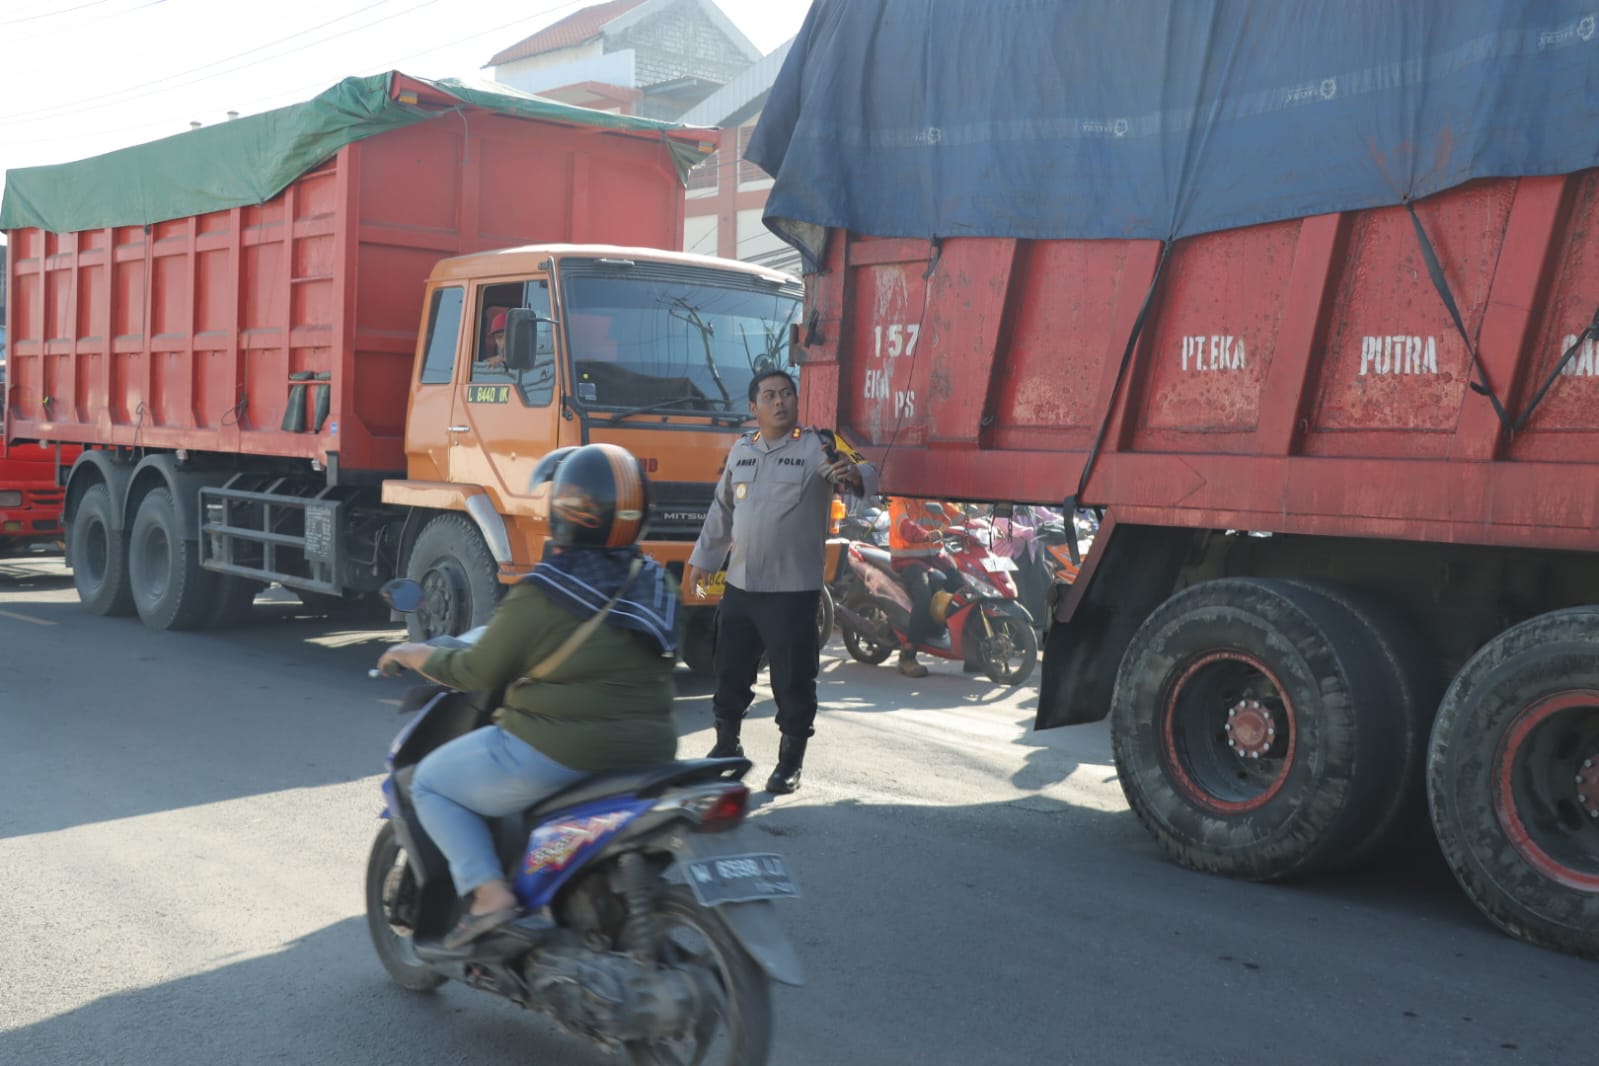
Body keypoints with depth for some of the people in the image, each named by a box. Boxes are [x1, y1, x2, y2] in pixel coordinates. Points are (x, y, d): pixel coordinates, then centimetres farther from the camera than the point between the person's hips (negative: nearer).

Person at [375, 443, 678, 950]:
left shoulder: (540, 596, -14)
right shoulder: (656, 585, 5)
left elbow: (481, 671, -4)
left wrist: (416, 656, 13)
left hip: (557, 752, -7)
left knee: (430, 783, 13)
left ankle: (488, 890, -3)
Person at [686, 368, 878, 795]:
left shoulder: (818, 446, -8)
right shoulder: (741, 449, 9)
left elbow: (866, 472, -25)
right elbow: (721, 509, 20)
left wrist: (854, 476, -48)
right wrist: (704, 557, 21)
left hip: (793, 589, -5)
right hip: (740, 585, 5)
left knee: (793, 679, 0)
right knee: (731, 671, 16)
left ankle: (791, 762, 15)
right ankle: (727, 745, 35)